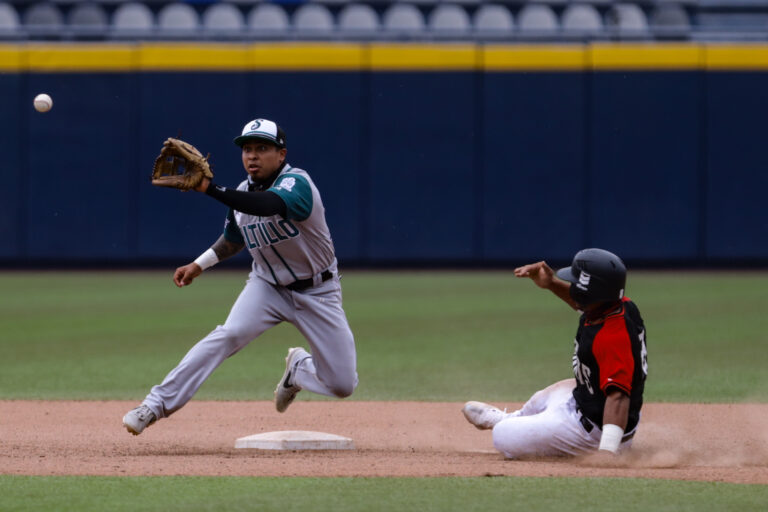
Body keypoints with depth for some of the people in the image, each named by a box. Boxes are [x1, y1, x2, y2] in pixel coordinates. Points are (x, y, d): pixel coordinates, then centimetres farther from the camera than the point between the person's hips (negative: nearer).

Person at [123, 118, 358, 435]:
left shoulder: (297, 183, -24)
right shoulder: (242, 194, -2)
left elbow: (267, 205, -47)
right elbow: (234, 237, 19)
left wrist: (210, 188, -54)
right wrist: (200, 264, 5)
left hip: (316, 292, -3)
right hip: (268, 286, 3)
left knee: (343, 385, -7)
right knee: (230, 334, -27)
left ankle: (299, 368, 27)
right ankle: (157, 405, -29)